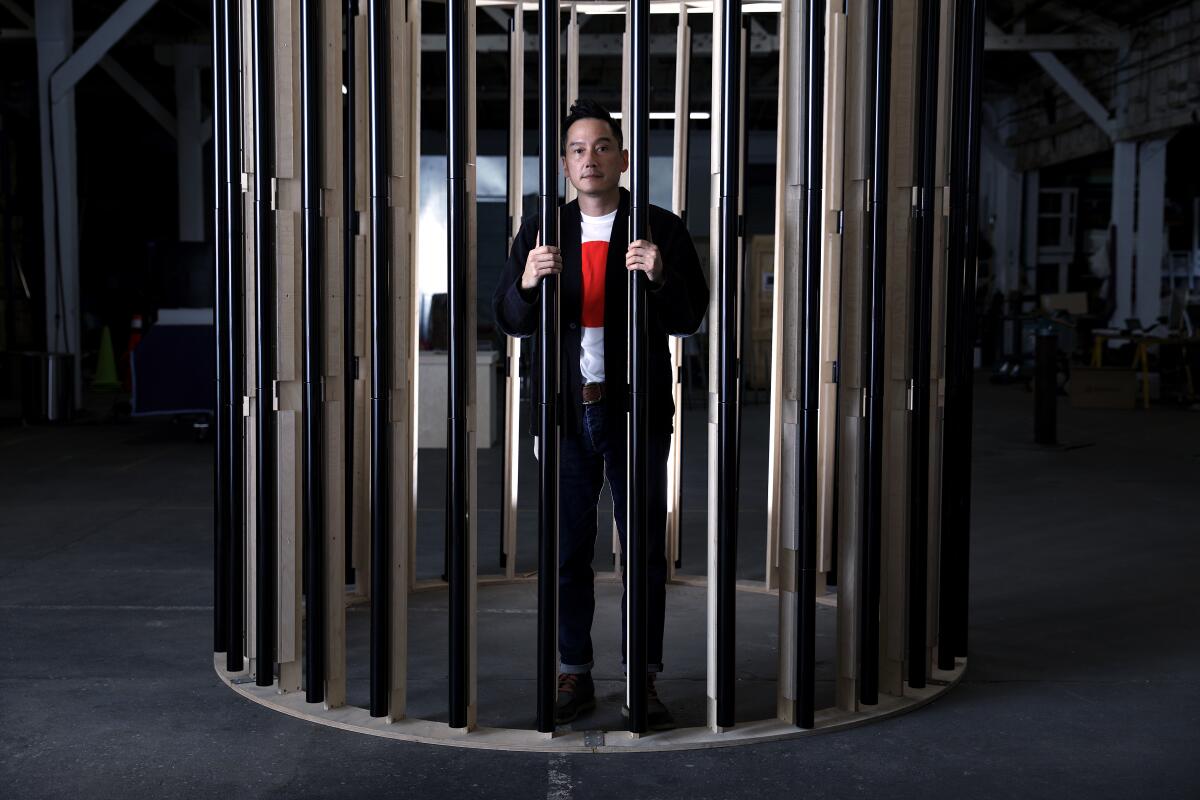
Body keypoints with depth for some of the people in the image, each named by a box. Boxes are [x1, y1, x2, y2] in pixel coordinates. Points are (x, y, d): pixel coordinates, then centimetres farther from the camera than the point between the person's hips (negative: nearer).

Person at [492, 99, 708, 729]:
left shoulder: (661, 230, 0)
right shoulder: (541, 231, 7)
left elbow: (689, 319, -4)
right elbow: (510, 320, 2)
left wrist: (660, 277, -23)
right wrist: (528, 282, -19)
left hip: (637, 412, -2)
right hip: (566, 412, 2)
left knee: (645, 550, 4)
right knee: (567, 548, 8)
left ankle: (644, 682, 15)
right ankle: (574, 677, 20)